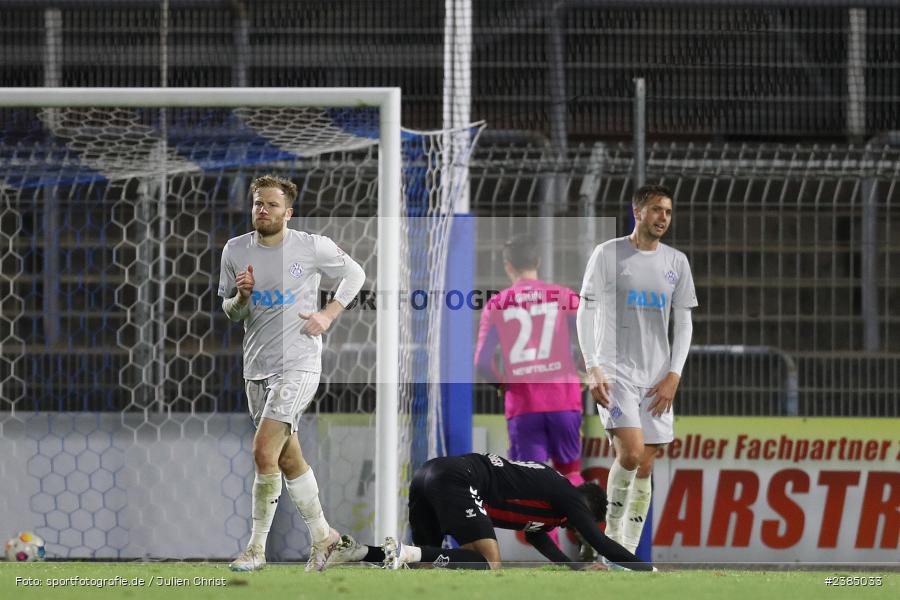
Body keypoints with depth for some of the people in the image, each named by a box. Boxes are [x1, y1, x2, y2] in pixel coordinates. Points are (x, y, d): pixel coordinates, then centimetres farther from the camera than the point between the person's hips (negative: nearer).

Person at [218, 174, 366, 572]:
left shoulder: (312, 247, -6)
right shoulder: (235, 251, 4)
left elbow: (355, 274, 10)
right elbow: (228, 312, 14)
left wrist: (329, 314, -1)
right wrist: (242, 297, -9)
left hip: (298, 364, -5)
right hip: (256, 367, 5)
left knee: (264, 452, -17)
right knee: (289, 460, 11)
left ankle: (257, 548, -6)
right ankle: (322, 535, 26)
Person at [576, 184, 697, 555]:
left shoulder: (676, 262, 9)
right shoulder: (608, 254, -3)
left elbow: (683, 322, 11)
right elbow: (586, 313, -3)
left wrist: (673, 376, 0)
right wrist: (593, 369, -12)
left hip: (657, 379, 5)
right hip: (614, 371, -5)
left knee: (645, 465, 3)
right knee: (631, 452, -20)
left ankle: (627, 552, 10)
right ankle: (612, 533, -2)